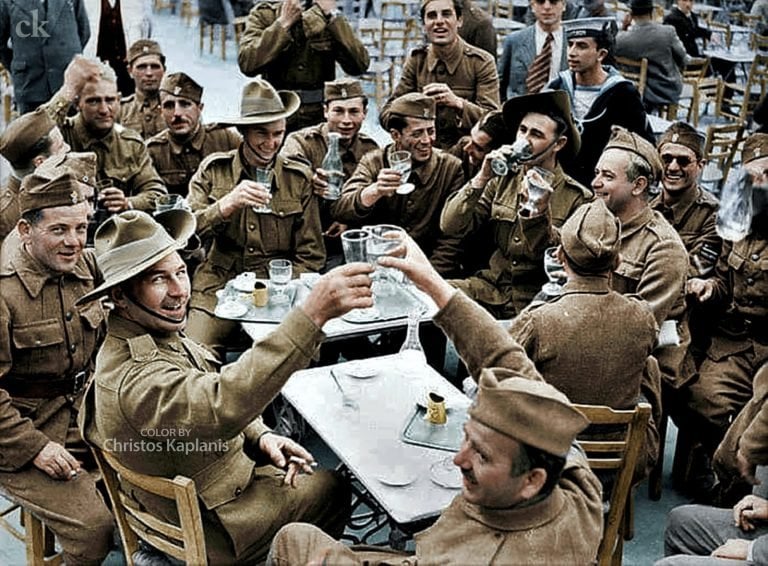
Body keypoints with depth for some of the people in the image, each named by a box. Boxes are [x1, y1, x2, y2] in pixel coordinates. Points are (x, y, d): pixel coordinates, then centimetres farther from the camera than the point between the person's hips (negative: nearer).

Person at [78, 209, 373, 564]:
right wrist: (312, 314, -59)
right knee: (334, 489, 8)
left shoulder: (161, 335, -4)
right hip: (212, 527, -8)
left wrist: (259, 437, -9)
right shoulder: (135, 377, -35)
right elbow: (223, 405, -52)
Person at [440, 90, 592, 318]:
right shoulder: (502, 181, 6)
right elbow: (451, 226, -3)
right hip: (492, 286, 3)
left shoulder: (578, 198, -4)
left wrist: (541, 213, -21)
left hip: (536, 299, -3)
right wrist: (481, 178, -13)